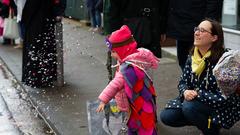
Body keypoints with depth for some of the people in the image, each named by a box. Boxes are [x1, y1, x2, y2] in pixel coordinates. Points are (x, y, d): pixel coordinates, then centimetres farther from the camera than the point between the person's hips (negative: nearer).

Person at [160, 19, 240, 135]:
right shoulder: (192, 57, -3)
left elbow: (223, 97, -26)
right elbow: (183, 81, 2)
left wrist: (197, 94, -27)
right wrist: (186, 92, -20)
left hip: (223, 107, -7)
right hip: (196, 101, 7)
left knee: (190, 107, -31)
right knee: (166, 116, -7)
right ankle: (205, 121, 12)